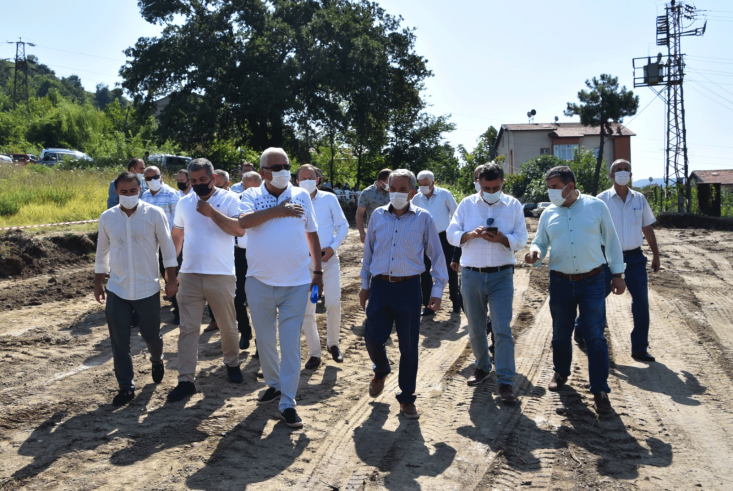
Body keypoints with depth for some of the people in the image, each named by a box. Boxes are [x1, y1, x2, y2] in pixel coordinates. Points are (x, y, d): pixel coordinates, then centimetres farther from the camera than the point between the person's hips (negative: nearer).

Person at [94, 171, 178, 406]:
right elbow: (102, 252, 12)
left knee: (150, 334, 9)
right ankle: (126, 386, 14)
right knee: (119, 341, 2)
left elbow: (167, 247, -3)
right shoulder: (107, 218, 1)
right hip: (117, 290, 2)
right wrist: (98, 283, 14)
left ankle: (157, 361, 42)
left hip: (148, 289, -2)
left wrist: (171, 279, -5)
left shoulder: (154, 214, -7)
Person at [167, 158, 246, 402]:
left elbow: (241, 229, -18)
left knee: (228, 326, 11)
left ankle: (232, 364, 34)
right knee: (188, 329, 0)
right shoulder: (184, 203, 9)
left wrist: (212, 212, -21)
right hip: (189, 275, 3)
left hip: (221, 275, -2)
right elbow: (176, 235, 17)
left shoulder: (229, 199, -4)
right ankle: (185, 380, 3)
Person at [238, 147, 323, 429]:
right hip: (260, 281, 1)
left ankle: (287, 403, 4)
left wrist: (318, 271, 11)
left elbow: (312, 234, 11)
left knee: (291, 344, -2)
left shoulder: (301, 196, 4)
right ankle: (273, 384, 35)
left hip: (296, 283, -1)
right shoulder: (252, 196, 0)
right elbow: (243, 221, -21)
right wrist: (278, 210, -21)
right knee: (264, 340, 14)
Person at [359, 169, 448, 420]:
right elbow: (368, 252, 14)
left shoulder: (423, 218, 0)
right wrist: (365, 285, 14)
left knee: (408, 346, 4)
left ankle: (406, 399, 20)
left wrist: (437, 289, 0)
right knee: (373, 338, 2)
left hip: (408, 288, -2)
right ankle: (381, 371, 37)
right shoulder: (378, 215, 6)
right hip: (380, 286, 2)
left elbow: (436, 255, 4)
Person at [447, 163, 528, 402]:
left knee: (503, 329, -8)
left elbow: (521, 239, 0)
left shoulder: (513, 205, 4)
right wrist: (471, 234, -18)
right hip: (471, 275, 2)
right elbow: (452, 234, 2)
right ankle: (482, 367, 33)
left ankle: (506, 381, -4)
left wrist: (502, 239, -20)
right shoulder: (467, 204, 6)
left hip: (501, 275, -1)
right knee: (475, 329, 11)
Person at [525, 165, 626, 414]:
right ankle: (561, 372, 39)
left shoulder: (596, 206, -2)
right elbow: (540, 243, 11)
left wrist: (617, 274, 3)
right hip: (560, 282, 3)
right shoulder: (548, 214, 4)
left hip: (592, 281, -2)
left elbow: (611, 241, 4)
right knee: (560, 334, 14)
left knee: (595, 336, -2)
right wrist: (535, 252, -14)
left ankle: (600, 390, 6)